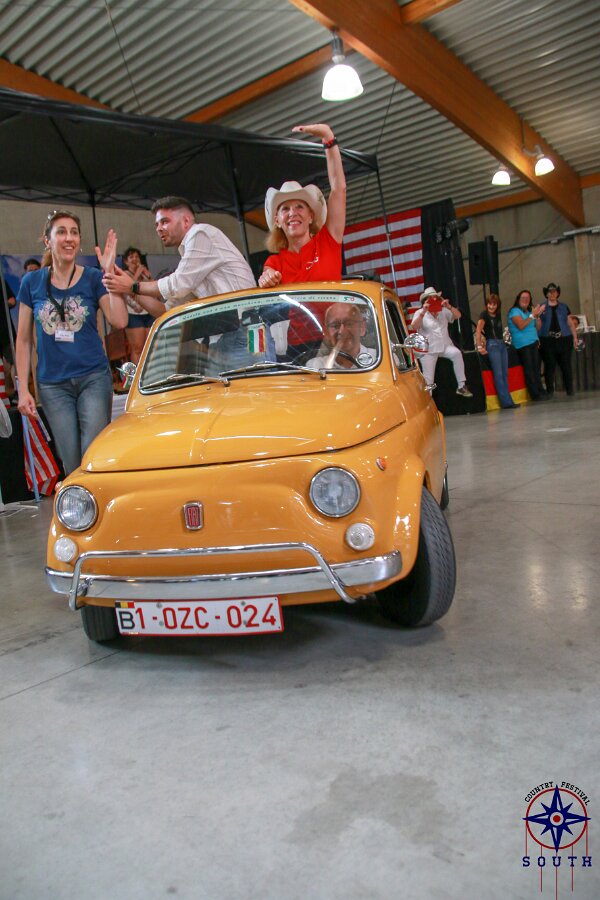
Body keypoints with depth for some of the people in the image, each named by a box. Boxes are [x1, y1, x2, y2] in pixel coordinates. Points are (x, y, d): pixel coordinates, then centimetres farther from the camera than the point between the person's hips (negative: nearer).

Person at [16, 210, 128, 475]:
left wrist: (109, 271, -16)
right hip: (53, 385, 2)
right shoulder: (32, 282, 4)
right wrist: (23, 390, 3)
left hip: (94, 378, -1)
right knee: (72, 465, 4)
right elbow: (23, 339, 7)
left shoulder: (93, 278, 0)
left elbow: (119, 321, -15)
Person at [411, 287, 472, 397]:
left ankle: (461, 386, -22)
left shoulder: (444, 311, 11)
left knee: (457, 353, -28)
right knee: (428, 379, -7)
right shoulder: (420, 313, 0)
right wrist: (423, 312, -27)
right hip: (428, 349, -2)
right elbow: (414, 327, -17)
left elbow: (458, 315, 0)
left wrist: (449, 306, -16)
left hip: (445, 345, 2)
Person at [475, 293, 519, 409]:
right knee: (498, 374, -7)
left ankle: (507, 401, 11)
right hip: (492, 345, -7)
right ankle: (506, 402, -7)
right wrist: (480, 347, -24)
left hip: (502, 344, 7)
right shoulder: (484, 314, -7)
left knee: (505, 374, 7)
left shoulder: (498, 314, 12)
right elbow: (478, 331, -17)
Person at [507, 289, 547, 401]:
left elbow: (537, 328, 16)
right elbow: (521, 326, -17)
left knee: (536, 369, 7)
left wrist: (538, 316, 1)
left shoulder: (529, 311, 20)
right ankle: (536, 394, -5)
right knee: (529, 370, -7)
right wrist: (532, 315, -17)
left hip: (533, 343, 8)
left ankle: (541, 392, 10)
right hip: (523, 344, -8)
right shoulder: (515, 311, -3)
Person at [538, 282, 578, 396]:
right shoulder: (542, 308, 10)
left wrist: (575, 337, 6)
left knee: (566, 365, 0)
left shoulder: (564, 307, 13)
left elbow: (571, 324, 13)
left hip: (564, 340, 1)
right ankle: (550, 391, 5)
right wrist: (537, 339, -6)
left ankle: (570, 390, 6)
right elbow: (538, 325, 7)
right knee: (549, 366, -1)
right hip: (548, 341, -1)